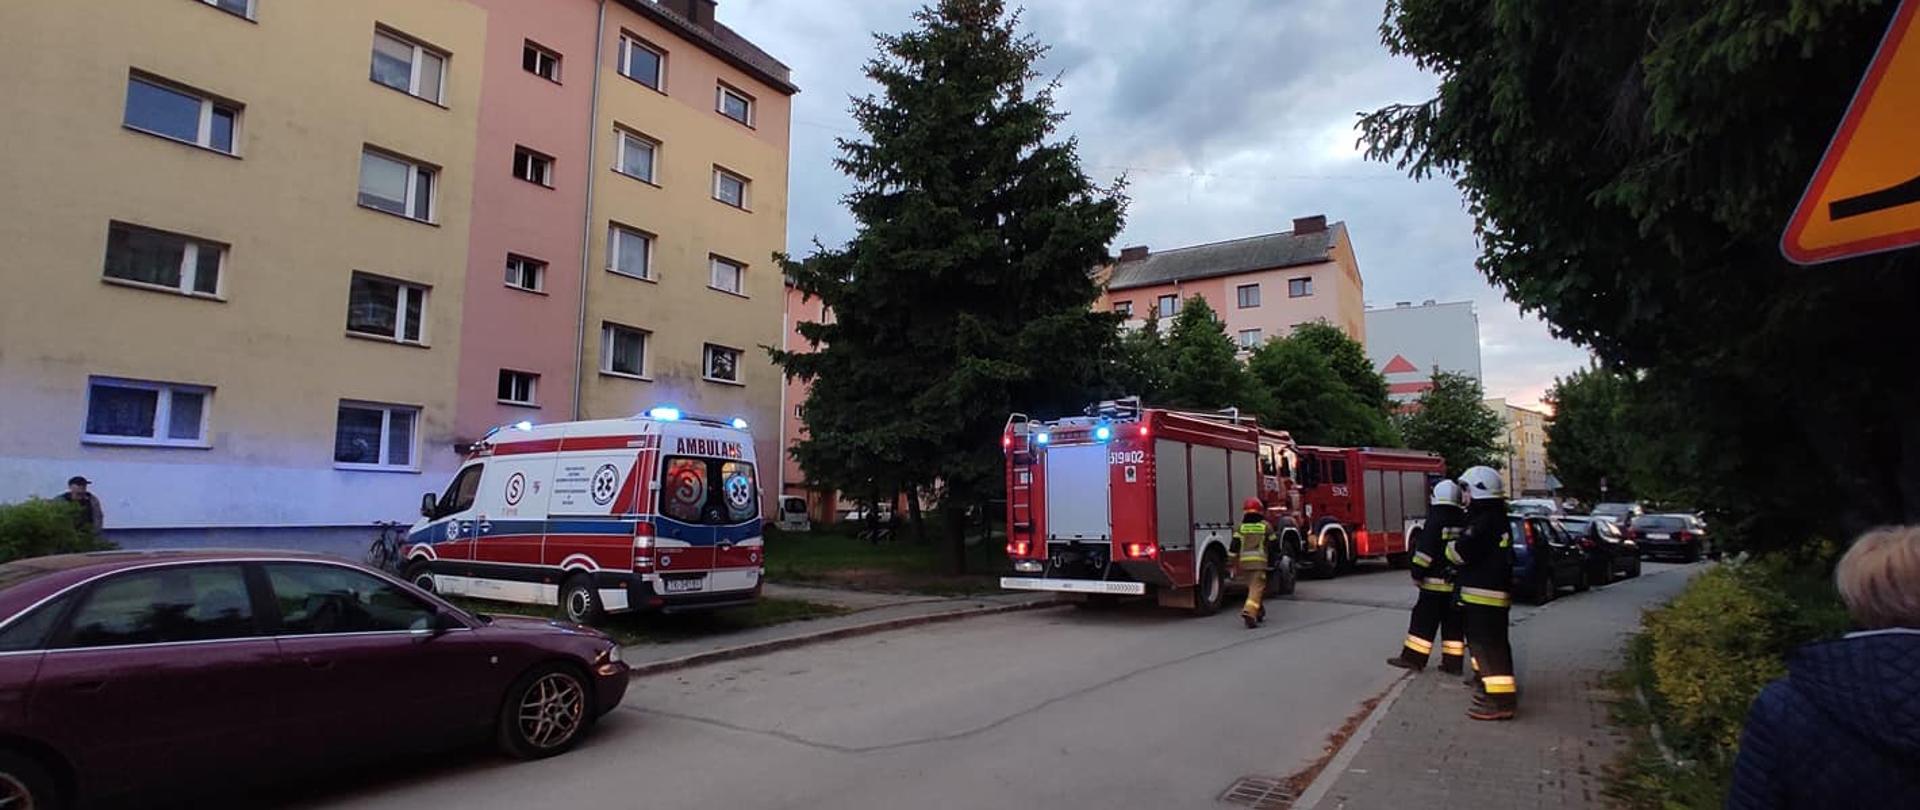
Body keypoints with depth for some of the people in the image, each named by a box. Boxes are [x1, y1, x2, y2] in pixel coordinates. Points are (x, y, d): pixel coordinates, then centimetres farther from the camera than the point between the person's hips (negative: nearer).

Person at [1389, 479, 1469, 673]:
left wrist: (1417, 575, -9)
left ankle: (1413, 658, 1)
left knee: (1424, 621, -1)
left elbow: (1425, 552, -17)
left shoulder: (1435, 522, -13)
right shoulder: (1464, 523, 7)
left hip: (1435, 583, -6)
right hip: (1458, 584, 6)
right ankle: (1453, 662, 12)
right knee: (1453, 624, 10)